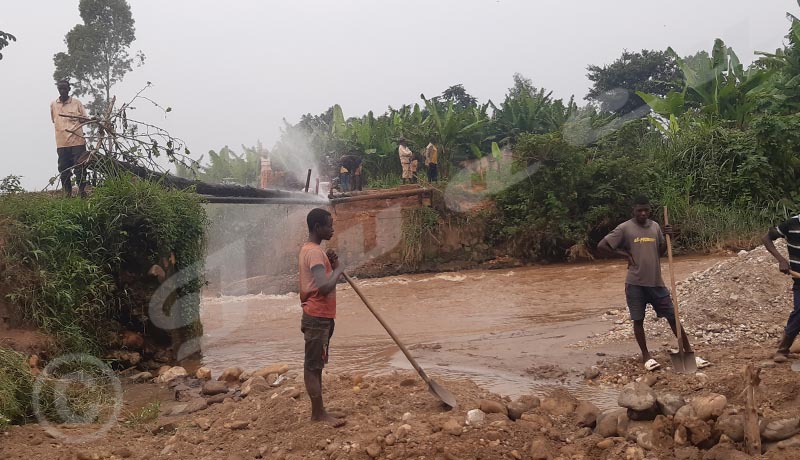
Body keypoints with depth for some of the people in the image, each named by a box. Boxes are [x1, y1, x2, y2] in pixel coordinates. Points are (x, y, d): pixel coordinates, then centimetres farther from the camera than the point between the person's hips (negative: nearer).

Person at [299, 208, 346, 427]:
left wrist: (330, 264, 4)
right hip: (318, 318, -10)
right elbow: (325, 286, -31)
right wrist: (338, 269, -15)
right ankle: (319, 413, 4)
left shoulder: (308, 249, 13)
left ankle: (318, 410, 20)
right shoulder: (315, 252, -19)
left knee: (315, 365, 13)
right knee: (313, 366, -2)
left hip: (317, 316, 10)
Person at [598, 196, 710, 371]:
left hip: (656, 281, 4)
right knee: (638, 319, 3)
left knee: (672, 316, 4)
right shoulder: (625, 228, -6)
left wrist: (667, 237, -2)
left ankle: (689, 352, 12)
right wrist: (624, 254, -7)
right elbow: (601, 246, -7)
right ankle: (646, 355, 17)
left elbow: (660, 252, 15)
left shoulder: (655, 226, 8)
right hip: (635, 283, -3)